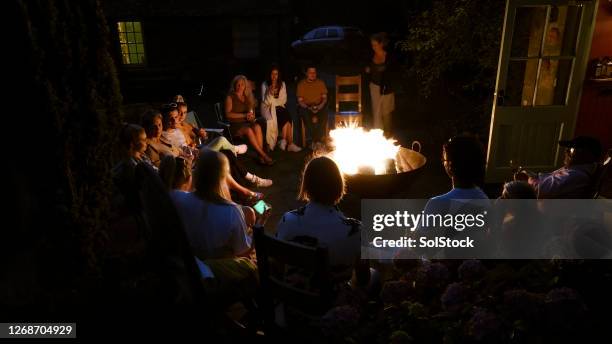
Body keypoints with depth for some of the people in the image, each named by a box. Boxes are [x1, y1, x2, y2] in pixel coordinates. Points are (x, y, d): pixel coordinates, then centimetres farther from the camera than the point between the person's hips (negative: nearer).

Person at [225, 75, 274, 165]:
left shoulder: (248, 96, 18)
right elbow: (228, 114, -7)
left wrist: (251, 115, -4)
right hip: (235, 124, -4)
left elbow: (252, 111, 22)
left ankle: (261, 156, -37)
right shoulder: (230, 97, 2)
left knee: (257, 127, -30)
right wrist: (244, 115, -14)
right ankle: (263, 155, -32)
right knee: (248, 130, -35)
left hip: (247, 122, 4)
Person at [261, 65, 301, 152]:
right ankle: (289, 144, -24)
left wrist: (273, 102, -7)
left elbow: (283, 100, 6)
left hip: (279, 107, 4)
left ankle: (284, 141, -22)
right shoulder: (265, 84, -2)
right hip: (268, 109, -4)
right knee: (286, 118, -29)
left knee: (287, 117, -29)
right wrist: (271, 92, -23)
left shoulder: (282, 84, 8)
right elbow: (266, 101, -9)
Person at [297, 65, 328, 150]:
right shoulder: (301, 84, 4)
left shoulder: (321, 83, 10)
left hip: (319, 106, 1)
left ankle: (318, 140, -30)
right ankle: (317, 140, -29)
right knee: (305, 114, -36)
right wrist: (309, 108, -18)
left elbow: (324, 98, 8)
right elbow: (300, 101, -1)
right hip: (306, 107, -1)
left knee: (324, 112, -33)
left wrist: (321, 105, -14)